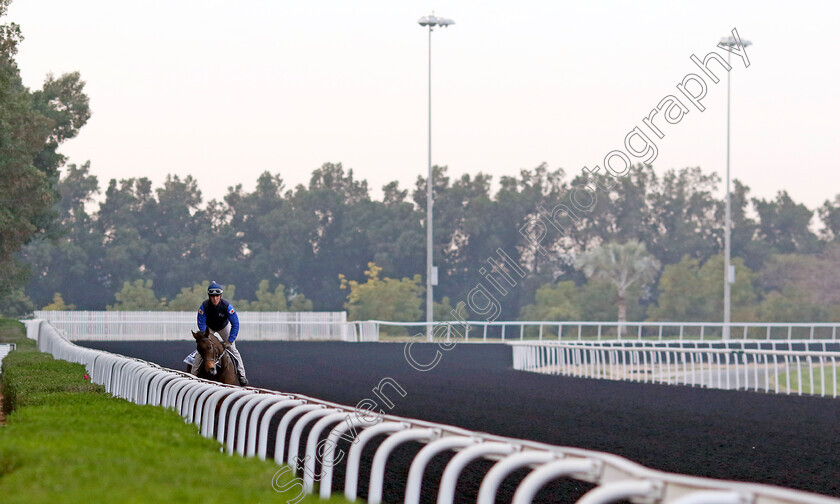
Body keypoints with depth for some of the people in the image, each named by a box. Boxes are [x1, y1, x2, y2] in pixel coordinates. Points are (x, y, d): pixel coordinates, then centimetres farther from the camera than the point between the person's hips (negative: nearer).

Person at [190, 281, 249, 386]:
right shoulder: (204, 306, -32)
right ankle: (193, 374, 0)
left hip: (224, 327, 0)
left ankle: (242, 375, 1)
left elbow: (235, 324, -29)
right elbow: (201, 324, -24)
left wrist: (230, 341, -31)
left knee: (232, 349, -7)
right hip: (209, 327, 0)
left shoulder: (227, 306, -34)